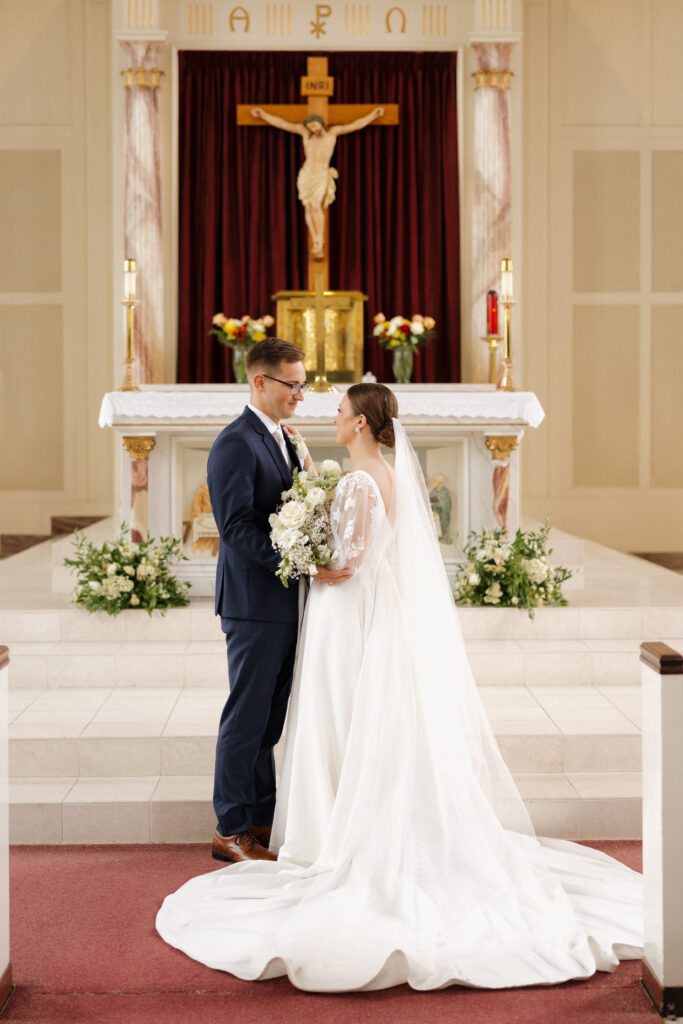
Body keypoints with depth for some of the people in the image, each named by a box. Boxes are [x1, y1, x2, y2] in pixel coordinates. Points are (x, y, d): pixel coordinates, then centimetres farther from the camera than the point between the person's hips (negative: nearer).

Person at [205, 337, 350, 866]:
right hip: (255, 603, -9)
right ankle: (231, 831, 10)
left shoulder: (284, 441, 16)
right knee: (247, 718, 0)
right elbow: (237, 529, -21)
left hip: (284, 603, 9)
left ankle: (262, 818, 25)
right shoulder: (235, 443, -14)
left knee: (269, 719, 15)